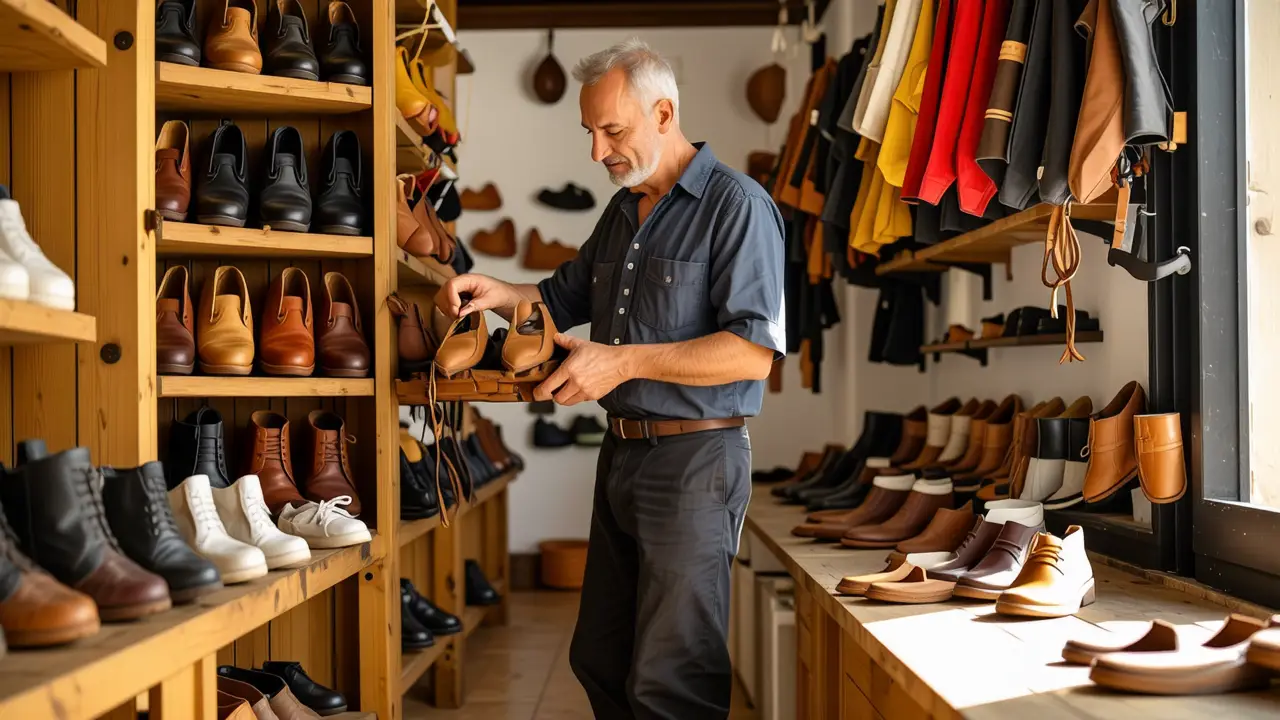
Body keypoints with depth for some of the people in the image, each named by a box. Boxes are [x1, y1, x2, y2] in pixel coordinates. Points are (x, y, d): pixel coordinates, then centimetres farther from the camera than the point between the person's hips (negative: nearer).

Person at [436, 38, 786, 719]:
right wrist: (501, 294, 5)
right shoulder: (622, 212, 16)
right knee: (599, 662, 16)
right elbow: (563, 298, 27)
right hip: (621, 454, 9)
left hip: (693, 459, -9)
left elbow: (754, 350, -20)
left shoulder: (736, 205, -12)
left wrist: (624, 361, -22)